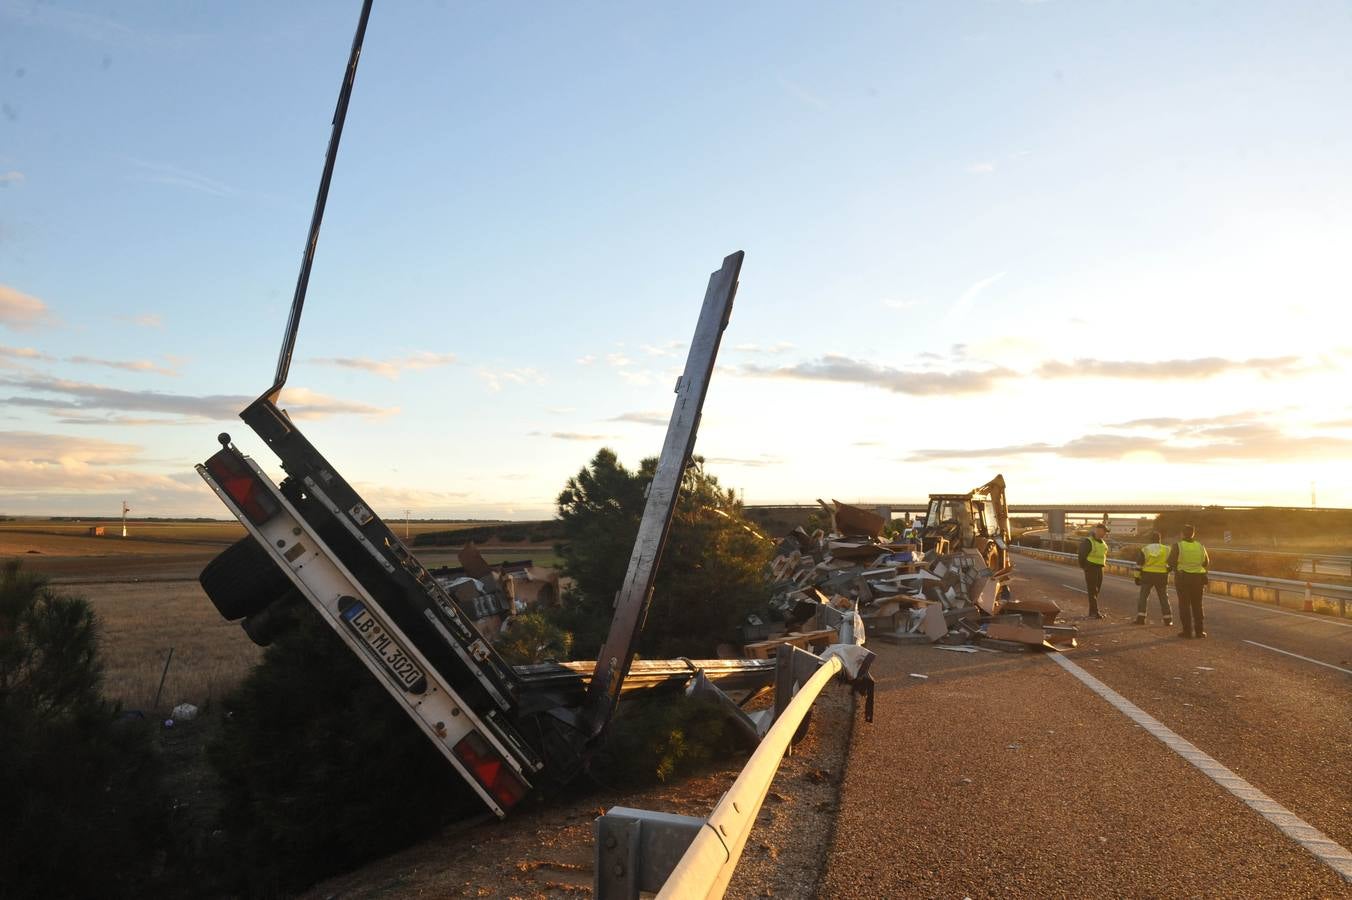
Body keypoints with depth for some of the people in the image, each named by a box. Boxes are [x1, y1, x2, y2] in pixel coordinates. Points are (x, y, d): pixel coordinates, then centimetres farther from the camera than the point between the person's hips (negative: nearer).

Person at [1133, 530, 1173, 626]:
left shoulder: (1144, 549, -4)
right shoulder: (1166, 549, -2)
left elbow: (1139, 562, -7)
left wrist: (1138, 554, 11)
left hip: (1147, 575, -1)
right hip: (1161, 575, 1)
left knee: (1143, 597, 5)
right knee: (1164, 598, 10)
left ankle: (1140, 618, -1)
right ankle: (1168, 619, 9)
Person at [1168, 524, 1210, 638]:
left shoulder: (1178, 546, -10)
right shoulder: (1200, 546, 3)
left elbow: (1171, 562, -14)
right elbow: (1206, 563, 8)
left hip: (1182, 577, -3)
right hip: (1198, 577, 3)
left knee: (1184, 604, 2)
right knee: (1197, 605, 12)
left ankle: (1188, 631, 0)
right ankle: (1200, 631, 11)